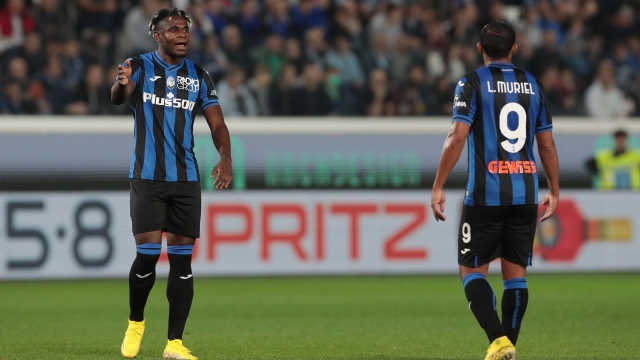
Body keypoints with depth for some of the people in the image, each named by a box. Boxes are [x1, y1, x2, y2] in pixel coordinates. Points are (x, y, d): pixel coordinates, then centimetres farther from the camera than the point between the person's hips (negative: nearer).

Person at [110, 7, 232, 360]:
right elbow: (118, 96, -21)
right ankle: (135, 323, 17)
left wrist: (225, 159, -16)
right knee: (147, 253, -9)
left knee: (182, 259, 1)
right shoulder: (141, 66, -1)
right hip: (147, 176, -3)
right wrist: (121, 84, -46)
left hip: (185, 179, 3)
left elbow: (217, 123, 4)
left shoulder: (198, 76, 8)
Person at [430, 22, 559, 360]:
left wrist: (438, 187, -11)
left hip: (485, 194, -4)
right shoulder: (532, 84, 9)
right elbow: (547, 144, 10)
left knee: (471, 269, 4)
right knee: (515, 271, 9)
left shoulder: (472, 84, -3)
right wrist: (554, 191, 19)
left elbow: (457, 136, -13)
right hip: (525, 193, 4)